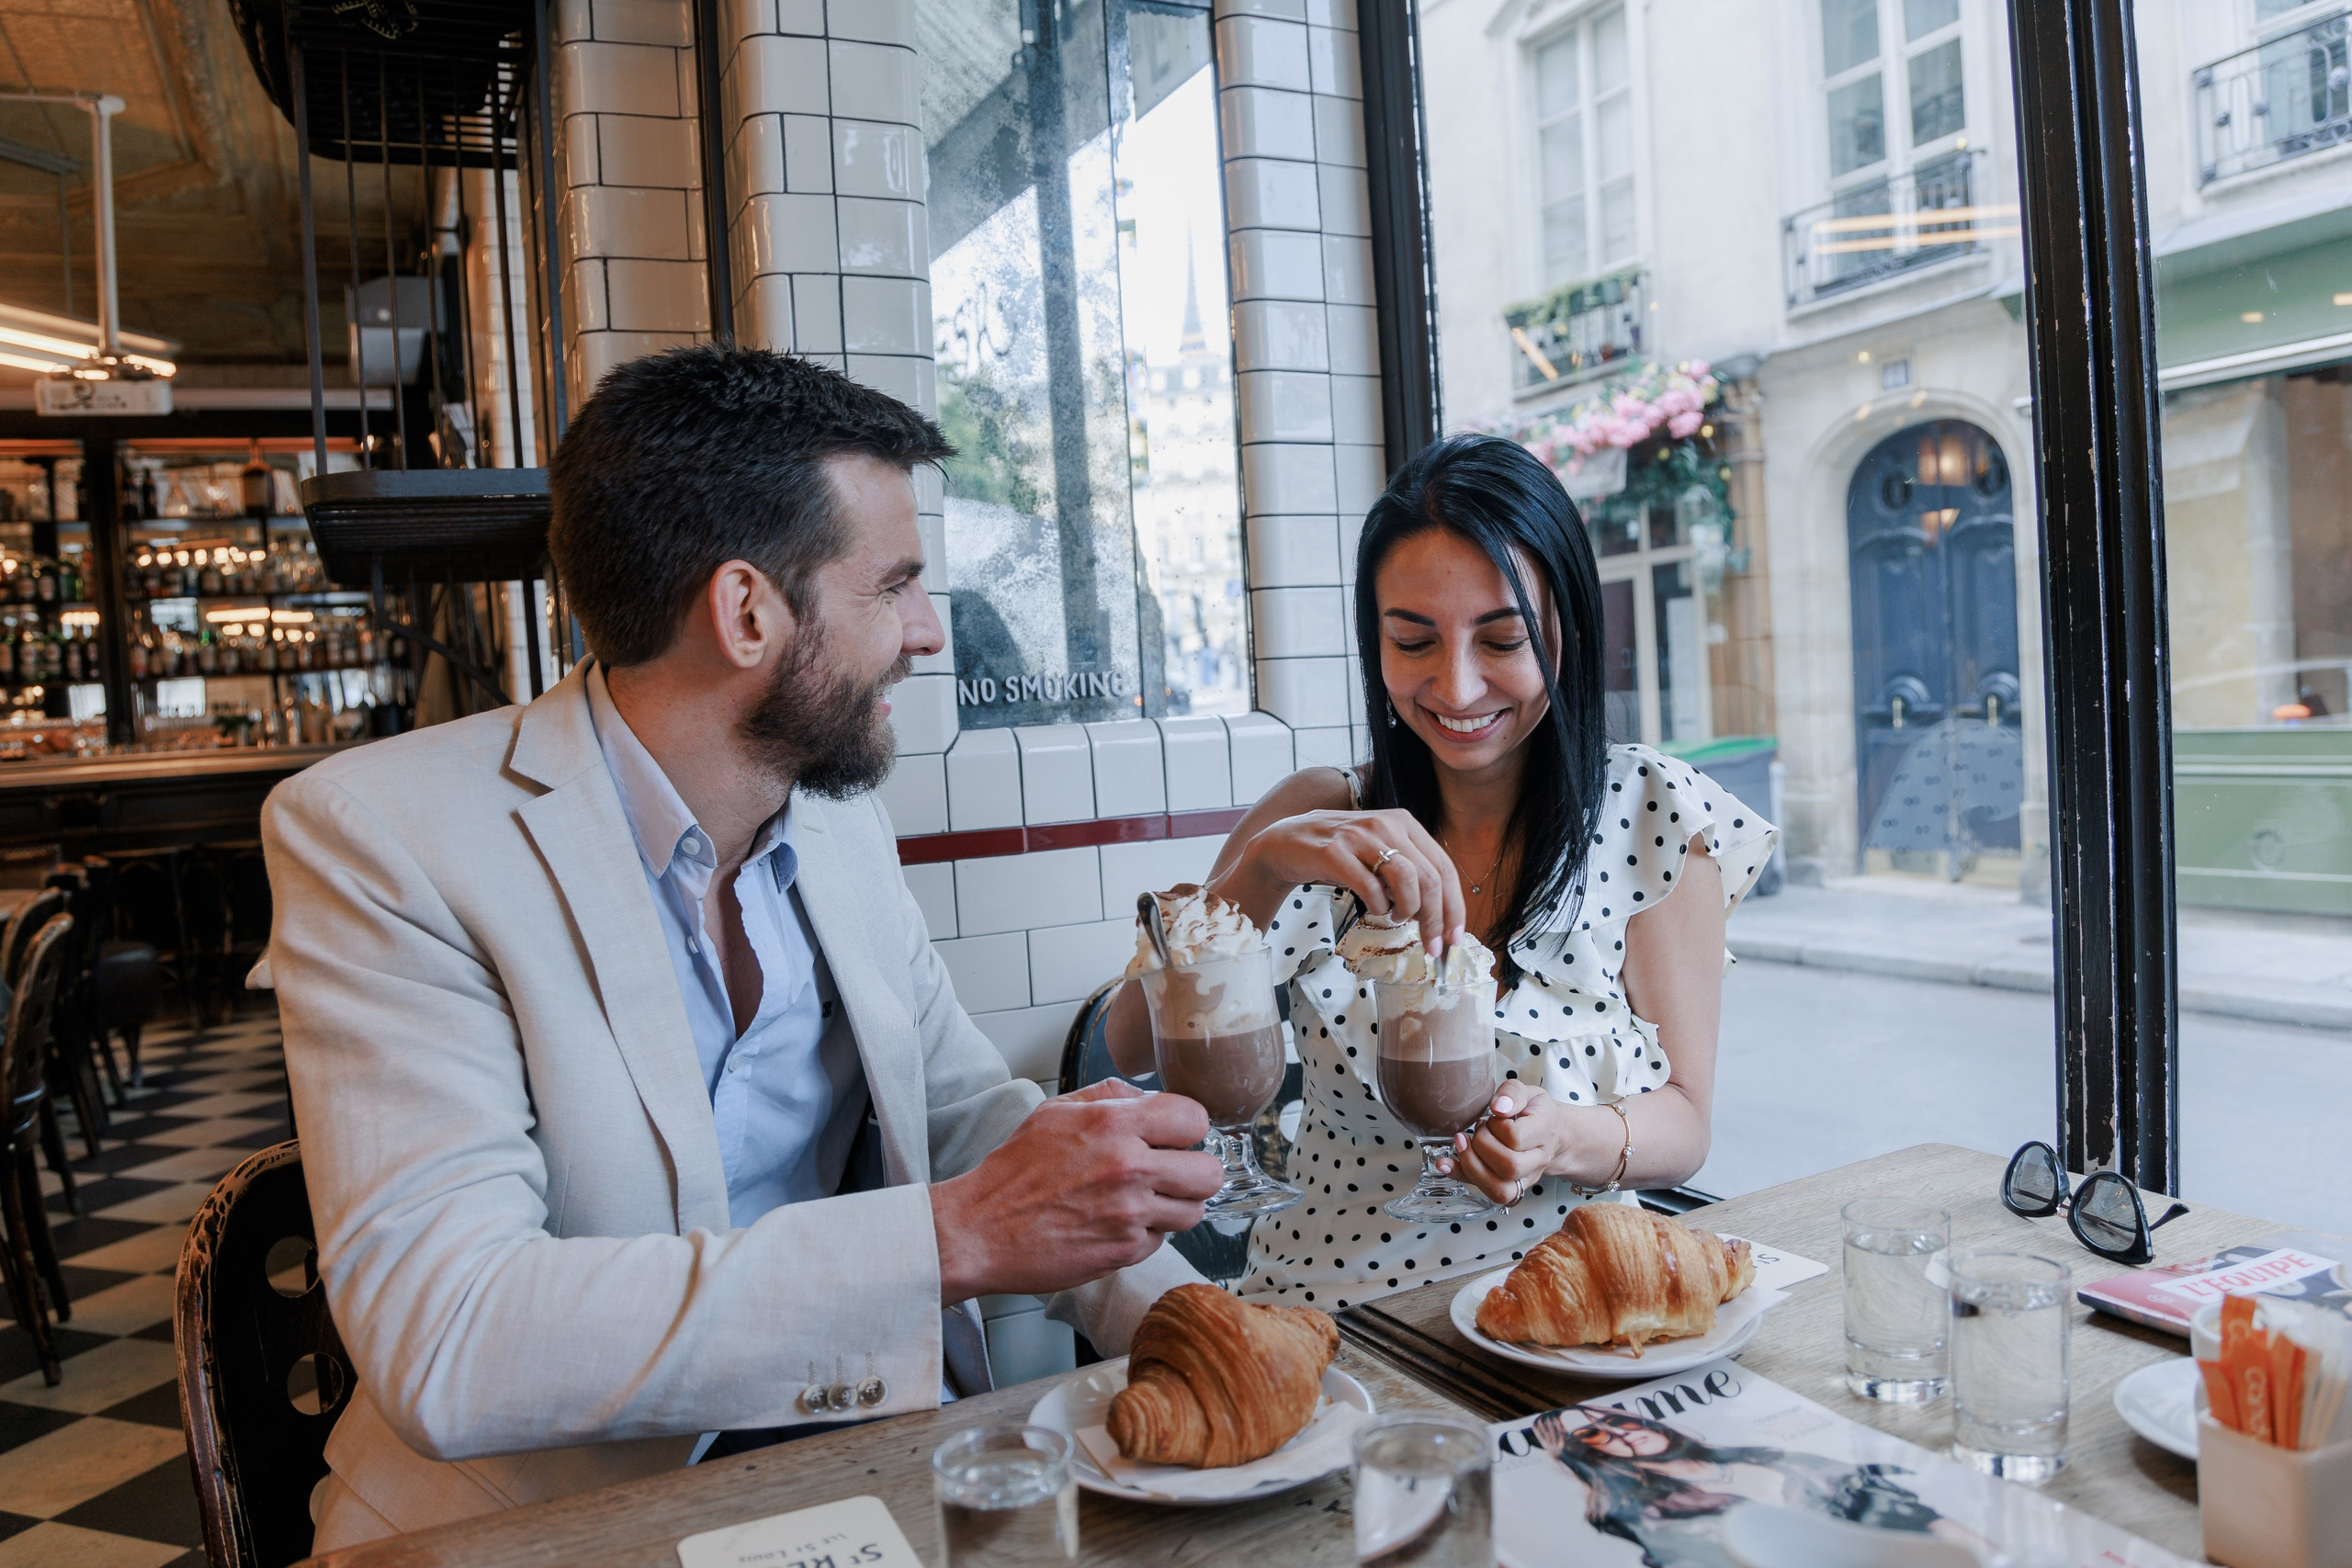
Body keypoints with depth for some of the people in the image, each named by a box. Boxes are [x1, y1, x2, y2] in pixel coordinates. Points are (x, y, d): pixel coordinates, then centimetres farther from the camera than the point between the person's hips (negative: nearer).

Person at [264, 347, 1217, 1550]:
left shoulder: (843, 821, 4)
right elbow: (438, 1340, -24)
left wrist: (1166, 1307, -6)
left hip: (870, 1458, 5)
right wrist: (954, 1241, -28)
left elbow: (974, 1112, 11)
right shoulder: (378, 837, -15)